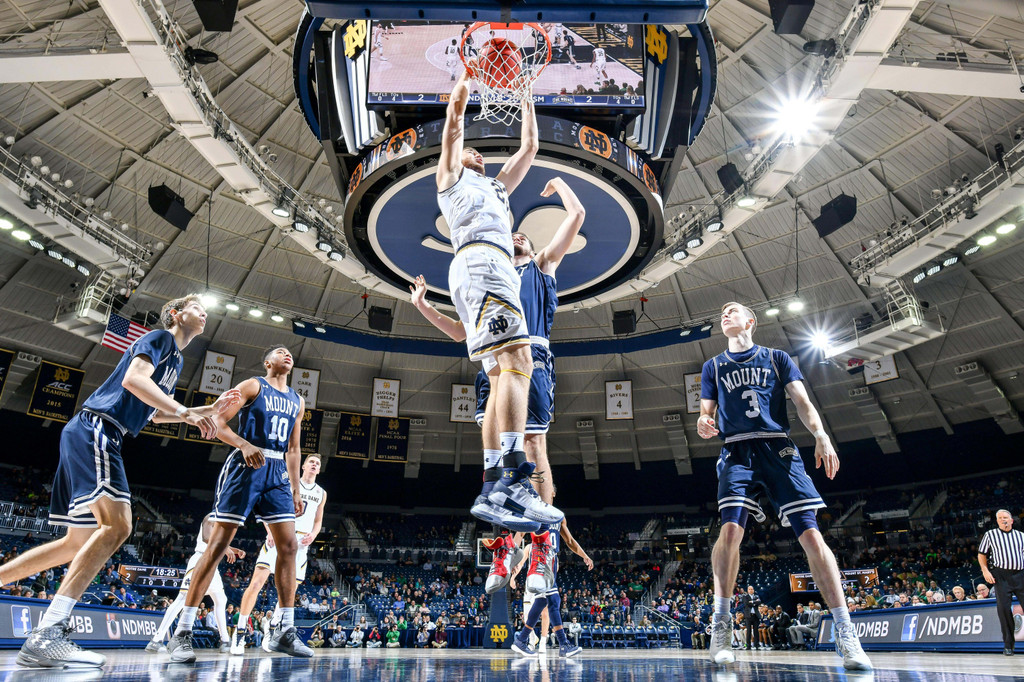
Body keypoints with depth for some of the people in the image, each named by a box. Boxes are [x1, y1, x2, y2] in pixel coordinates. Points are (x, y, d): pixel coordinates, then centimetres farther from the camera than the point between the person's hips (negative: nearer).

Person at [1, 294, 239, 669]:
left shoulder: (176, 360, 24)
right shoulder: (160, 337, -3)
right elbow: (133, 379, -20)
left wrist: (210, 409, 26)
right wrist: (185, 413, -21)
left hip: (89, 438, 10)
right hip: (94, 429, -10)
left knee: (79, 541, 12)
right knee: (117, 524, -24)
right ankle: (46, 635, -27)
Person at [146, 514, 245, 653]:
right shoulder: (212, 517, -5)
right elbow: (206, 537, -20)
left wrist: (236, 550, 18)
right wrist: (225, 548, -23)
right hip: (200, 560, -10)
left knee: (221, 600, 10)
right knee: (184, 597, -17)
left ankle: (225, 640, 15)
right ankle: (156, 640, -15)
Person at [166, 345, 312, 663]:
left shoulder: (297, 401, 19)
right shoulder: (253, 386, 3)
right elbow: (219, 422, -5)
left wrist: (296, 489, 15)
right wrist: (245, 445, -22)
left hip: (277, 472, 6)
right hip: (246, 466, -6)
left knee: (289, 546, -2)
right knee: (219, 543, -8)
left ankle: (285, 632, 4)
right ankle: (182, 632, 0)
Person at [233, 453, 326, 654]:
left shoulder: (321, 493, 15)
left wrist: (313, 535, -2)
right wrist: (271, 531, -15)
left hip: (301, 543, 4)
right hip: (279, 538, -4)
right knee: (256, 583, -14)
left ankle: (271, 631, 21)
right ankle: (240, 634, -5)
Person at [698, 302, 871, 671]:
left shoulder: (777, 358, 17)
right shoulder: (714, 366, 20)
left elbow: (803, 402, 7)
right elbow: (707, 412, 15)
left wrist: (821, 436, -12)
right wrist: (703, 423, -10)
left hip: (778, 447, 0)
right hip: (737, 450, 0)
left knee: (810, 534, -10)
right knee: (731, 529, -19)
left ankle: (846, 636, -4)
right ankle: (720, 630, -10)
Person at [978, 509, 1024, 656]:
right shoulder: (990, 535, 10)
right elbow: (981, 554, 12)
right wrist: (985, 571, -1)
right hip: (1001, 575, -2)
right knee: (1003, 608, -5)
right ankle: (1008, 645, 2)